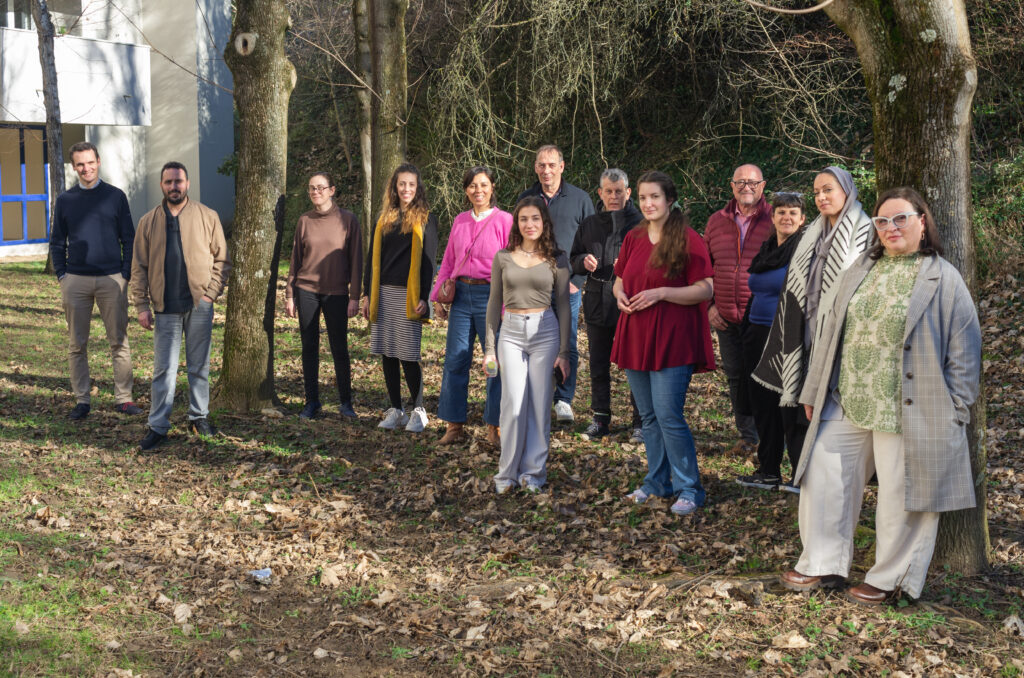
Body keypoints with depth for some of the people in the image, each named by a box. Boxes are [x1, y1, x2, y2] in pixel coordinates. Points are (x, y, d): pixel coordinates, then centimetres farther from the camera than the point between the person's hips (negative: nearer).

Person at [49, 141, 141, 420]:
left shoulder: (115, 196, 5)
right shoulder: (65, 200, 9)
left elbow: (129, 238, 6)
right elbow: (57, 242, 13)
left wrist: (126, 274, -2)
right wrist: (61, 274, 1)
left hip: (112, 280, -1)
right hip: (76, 281, 1)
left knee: (119, 341, 0)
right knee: (77, 344, 4)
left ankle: (123, 398, 5)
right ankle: (82, 400, 11)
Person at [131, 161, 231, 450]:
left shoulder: (207, 217, 3)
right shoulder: (148, 221, 6)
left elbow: (222, 259, 5)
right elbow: (139, 267, 6)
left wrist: (211, 292, -6)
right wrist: (142, 305, -1)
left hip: (199, 305, 0)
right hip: (165, 307, 0)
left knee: (199, 366, 8)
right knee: (164, 369, 0)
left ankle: (199, 416, 22)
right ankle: (158, 426, 3)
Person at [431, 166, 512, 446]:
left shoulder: (504, 220, -2)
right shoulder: (460, 221, 12)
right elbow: (448, 261, 18)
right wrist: (438, 297, 12)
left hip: (490, 296, -4)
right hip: (461, 294, 4)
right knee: (455, 360, 4)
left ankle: (494, 427, 11)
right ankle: (454, 425, 12)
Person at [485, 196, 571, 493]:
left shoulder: (557, 259, 4)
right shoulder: (503, 257, 7)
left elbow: (563, 305, 6)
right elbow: (494, 302, 12)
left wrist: (564, 351, 2)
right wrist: (489, 346, 8)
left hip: (545, 331, 0)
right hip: (511, 332, 0)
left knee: (539, 405, 1)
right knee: (513, 404, -6)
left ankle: (533, 472, 13)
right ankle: (507, 472, 7)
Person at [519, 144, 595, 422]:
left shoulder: (579, 199, 3)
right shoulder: (526, 199, 10)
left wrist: (577, 280, -5)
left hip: (567, 283, -2)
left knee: (567, 344, -1)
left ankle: (564, 400, 8)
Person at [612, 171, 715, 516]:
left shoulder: (688, 239, -9)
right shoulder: (633, 238, 10)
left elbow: (706, 290, -12)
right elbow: (620, 279, 22)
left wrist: (660, 293, -20)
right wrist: (620, 294, -2)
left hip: (672, 340, -6)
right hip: (635, 338, 6)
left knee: (669, 415, -10)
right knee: (649, 416, 13)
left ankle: (689, 489, 1)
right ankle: (658, 481, 25)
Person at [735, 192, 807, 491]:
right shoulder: (766, 250, 15)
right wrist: (746, 332, 19)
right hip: (759, 337, 8)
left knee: (792, 409, -4)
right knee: (763, 405, 12)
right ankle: (769, 471, 22)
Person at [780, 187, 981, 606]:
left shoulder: (944, 280, -4)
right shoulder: (860, 270, 12)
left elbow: (963, 352, -3)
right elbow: (831, 331, 14)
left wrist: (955, 412, -7)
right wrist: (814, 391, 13)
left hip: (907, 413, -5)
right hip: (845, 404, 5)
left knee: (902, 495, 2)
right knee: (823, 477, 6)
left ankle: (891, 579, 19)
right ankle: (822, 565, 21)